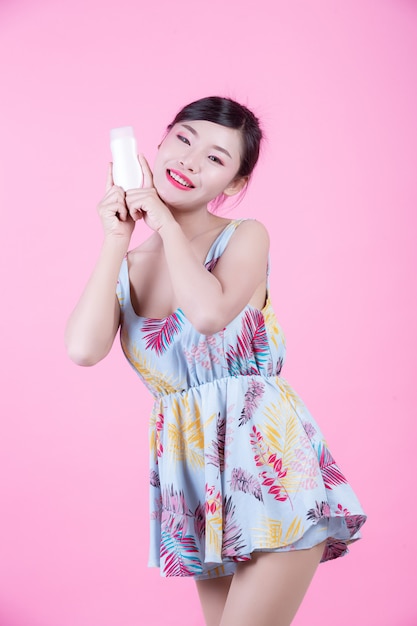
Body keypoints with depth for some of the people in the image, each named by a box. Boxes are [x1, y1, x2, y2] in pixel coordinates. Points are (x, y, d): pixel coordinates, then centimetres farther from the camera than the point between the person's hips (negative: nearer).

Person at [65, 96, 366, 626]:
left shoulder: (246, 237, -4)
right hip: (192, 463, 4)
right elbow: (84, 348, -12)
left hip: (267, 455, -4)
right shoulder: (128, 262, 6)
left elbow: (209, 313, -25)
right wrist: (115, 240, -5)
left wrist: (167, 223, -12)